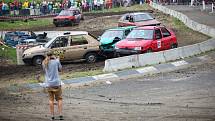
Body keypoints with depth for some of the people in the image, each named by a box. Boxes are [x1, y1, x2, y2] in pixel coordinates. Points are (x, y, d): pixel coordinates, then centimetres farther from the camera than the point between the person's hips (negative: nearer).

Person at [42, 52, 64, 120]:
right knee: (59, 99, 6)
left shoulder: (44, 63, 2)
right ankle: (60, 114, -1)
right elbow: (60, 69, 7)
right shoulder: (56, 61, -5)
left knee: (51, 99, 10)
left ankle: (52, 115, 9)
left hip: (49, 84, 3)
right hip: (56, 83, -2)